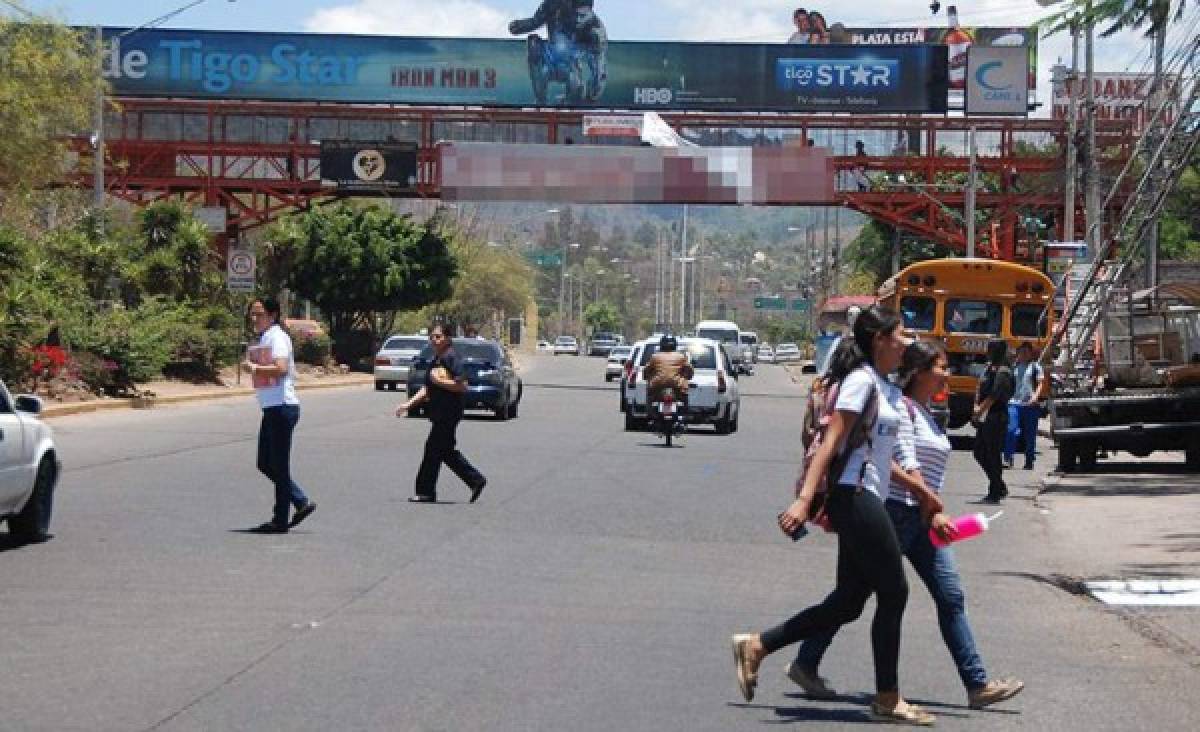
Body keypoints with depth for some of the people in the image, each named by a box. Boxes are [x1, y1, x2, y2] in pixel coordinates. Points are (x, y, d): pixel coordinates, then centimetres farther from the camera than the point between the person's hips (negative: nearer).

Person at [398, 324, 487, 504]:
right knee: (446, 451, 13)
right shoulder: (435, 361, 17)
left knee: (434, 449, -5)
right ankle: (476, 480, 20)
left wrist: (440, 381, -19)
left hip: (448, 413, -10)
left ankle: (426, 492, 2)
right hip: (439, 414, 10)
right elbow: (427, 389, 22)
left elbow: (462, 386, -21)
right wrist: (409, 404, 15)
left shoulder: (451, 358, -13)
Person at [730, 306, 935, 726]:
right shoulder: (862, 380, -11)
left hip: (864, 501, 10)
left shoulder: (883, 387, 17)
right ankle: (887, 699, 6)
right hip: (855, 498, -10)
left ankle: (755, 647, 13)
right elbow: (831, 442, -19)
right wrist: (804, 500, -26)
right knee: (893, 593, -3)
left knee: (847, 603, 8)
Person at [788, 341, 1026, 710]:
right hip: (895, 513, -9)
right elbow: (906, 464, -16)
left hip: (922, 517, 9)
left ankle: (978, 685, -1)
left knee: (951, 596, 1)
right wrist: (930, 501, -16)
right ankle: (805, 664, 12)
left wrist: (936, 512, 7)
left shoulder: (927, 414, 19)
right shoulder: (901, 407, -9)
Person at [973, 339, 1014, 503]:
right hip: (984, 419, 9)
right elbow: (980, 391, 14)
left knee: (993, 454, -4)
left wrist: (980, 411, -14)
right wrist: (977, 407, -1)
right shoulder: (989, 368, 14)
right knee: (980, 453, 12)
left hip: (996, 417, -9)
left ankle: (995, 492, 4)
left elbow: (993, 396, -18)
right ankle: (1000, 487, 21)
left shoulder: (1002, 372, -13)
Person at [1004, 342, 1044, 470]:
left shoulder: (1035, 366, 5)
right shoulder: (1015, 366, 16)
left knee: (1030, 435, 3)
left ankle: (1029, 462, 10)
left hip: (1030, 404, -2)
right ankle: (1008, 459, -13)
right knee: (1011, 431, -13)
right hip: (1014, 403, 2)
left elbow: (1040, 384, -1)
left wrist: (1035, 396, -16)